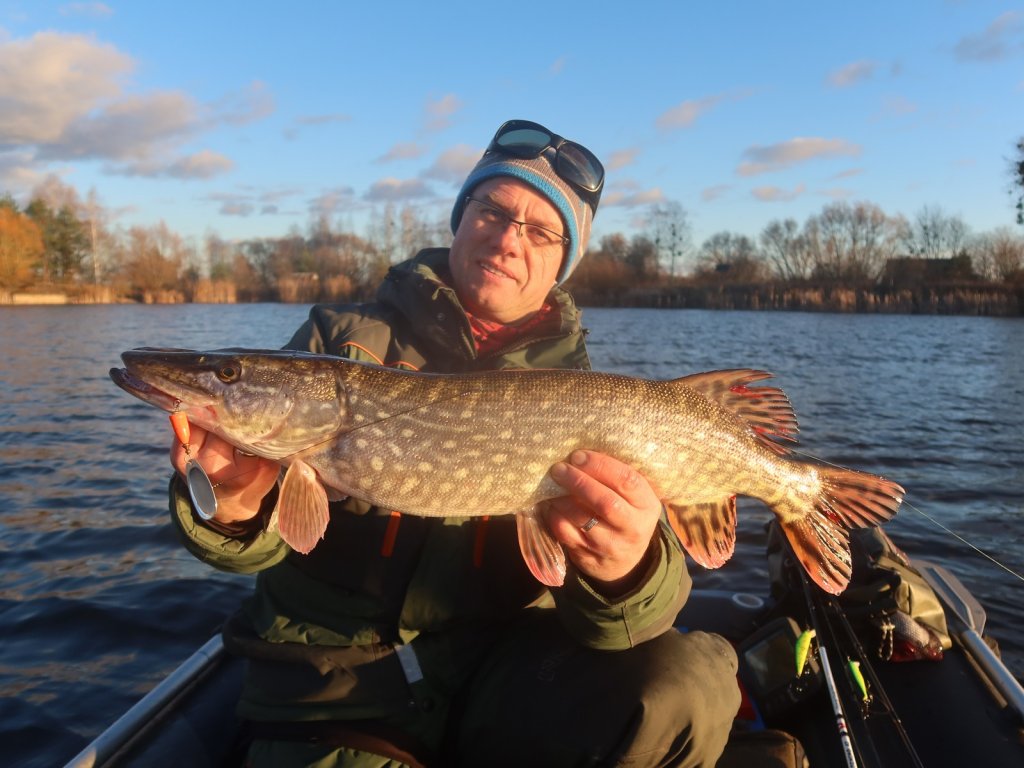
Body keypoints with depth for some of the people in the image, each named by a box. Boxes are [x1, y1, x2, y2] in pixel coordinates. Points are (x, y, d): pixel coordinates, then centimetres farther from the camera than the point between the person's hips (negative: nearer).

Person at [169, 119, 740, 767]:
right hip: (330, 688, 0)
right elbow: (270, 527, -3)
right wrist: (234, 509, -26)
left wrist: (626, 572, -30)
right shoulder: (342, 337, 2)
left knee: (687, 691, -22)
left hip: (502, 668, 1)